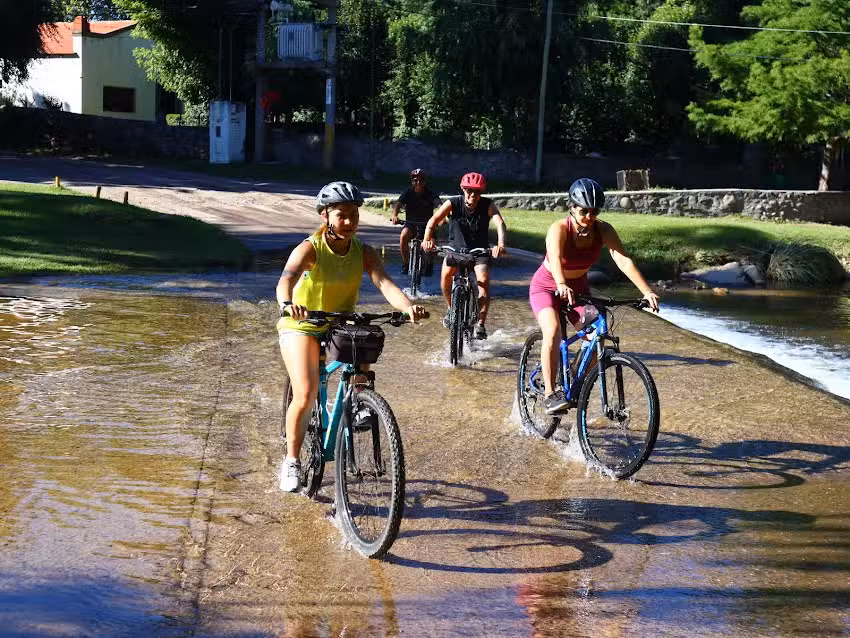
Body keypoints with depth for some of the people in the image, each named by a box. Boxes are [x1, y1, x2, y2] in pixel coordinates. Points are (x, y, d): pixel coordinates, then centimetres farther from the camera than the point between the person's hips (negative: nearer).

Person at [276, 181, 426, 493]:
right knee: (305, 394, -19)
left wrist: (407, 306, -46)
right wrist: (287, 304, -60)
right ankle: (292, 461, 0)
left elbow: (384, 283, -25)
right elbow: (287, 278, -37)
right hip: (302, 326, -3)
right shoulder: (310, 249, -18)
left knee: (363, 384, -20)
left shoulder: (364, 253, -9)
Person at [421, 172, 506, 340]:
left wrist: (500, 244, -54)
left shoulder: (488, 205, -20)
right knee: (446, 274, -16)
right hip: (456, 247, 2)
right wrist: (427, 239, -50)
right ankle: (451, 308, 12)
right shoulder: (453, 203, -20)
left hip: (480, 249, -1)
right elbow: (433, 220, -30)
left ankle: (480, 324, -13)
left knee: (484, 280, -20)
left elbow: (500, 223, -35)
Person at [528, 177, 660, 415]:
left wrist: (647, 292, -41)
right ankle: (550, 395, -24)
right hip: (547, 286, -4)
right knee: (553, 332, -30)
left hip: (578, 288, 4)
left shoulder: (603, 230, -17)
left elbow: (624, 261, -28)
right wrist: (562, 286, -65)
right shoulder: (559, 229, -26)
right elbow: (555, 259, -45)